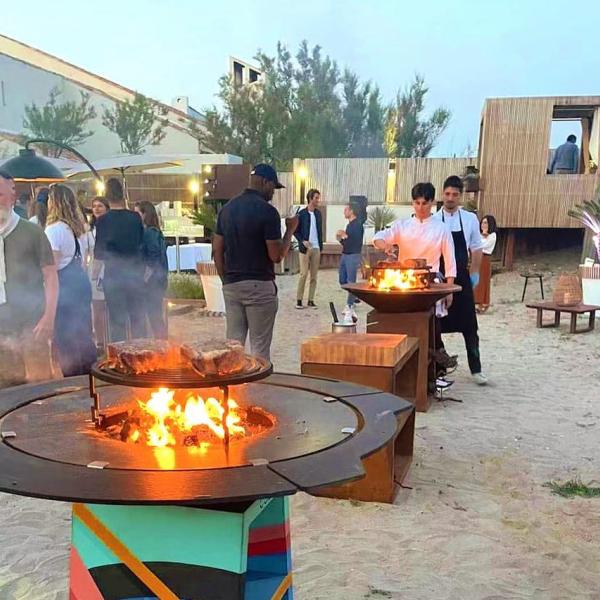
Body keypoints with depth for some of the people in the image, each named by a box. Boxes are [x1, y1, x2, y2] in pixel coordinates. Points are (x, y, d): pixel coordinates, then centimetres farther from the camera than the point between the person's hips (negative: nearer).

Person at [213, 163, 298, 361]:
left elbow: (217, 250, 10)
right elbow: (276, 256, -12)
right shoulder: (267, 211, -11)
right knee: (259, 347, 1)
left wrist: (226, 279, 17)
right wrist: (290, 230, 1)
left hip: (231, 286, 6)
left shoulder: (227, 209, 9)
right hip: (259, 286, -6)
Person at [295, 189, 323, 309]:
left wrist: (321, 246, 9)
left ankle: (311, 300, 9)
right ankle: (299, 299, 3)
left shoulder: (318, 213, 9)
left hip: (316, 248, 4)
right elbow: (296, 231, -1)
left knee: (314, 276, 4)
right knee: (304, 274, -6)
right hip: (305, 248, -4)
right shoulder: (302, 214, -4)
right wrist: (302, 241, -14)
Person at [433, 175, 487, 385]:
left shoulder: (470, 219, 2)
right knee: (436, 325, 7)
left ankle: (476, 369, 12)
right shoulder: (433, 220, -3)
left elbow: (476, 249, 9)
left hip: (462, 278, 1)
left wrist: (475, 273, 4)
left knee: (469, 326, 4)